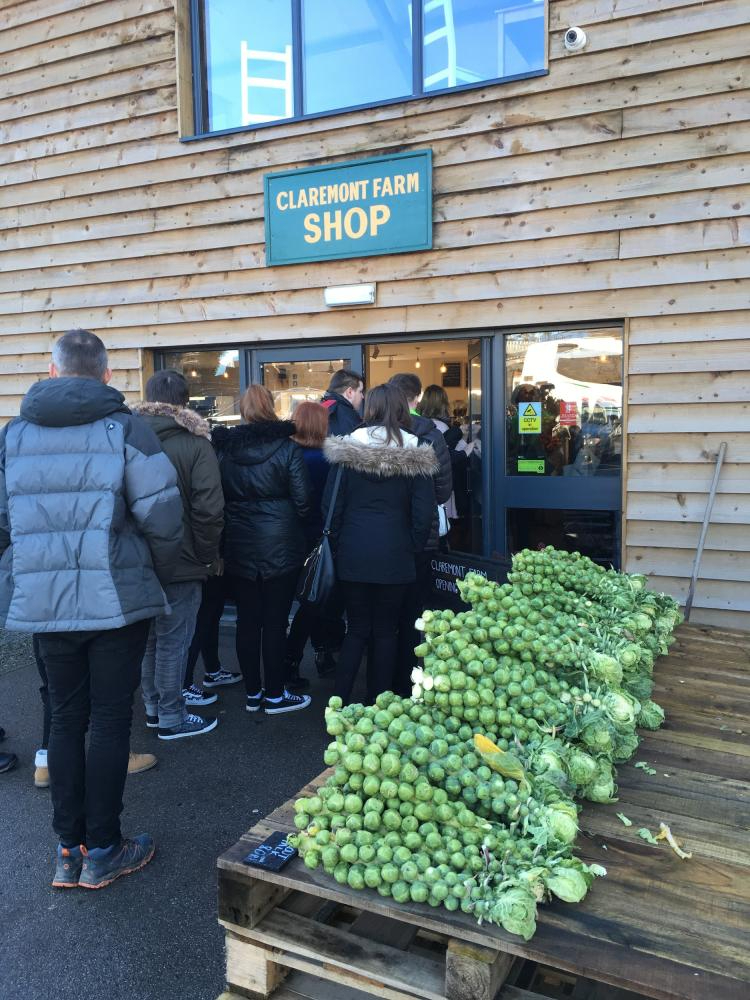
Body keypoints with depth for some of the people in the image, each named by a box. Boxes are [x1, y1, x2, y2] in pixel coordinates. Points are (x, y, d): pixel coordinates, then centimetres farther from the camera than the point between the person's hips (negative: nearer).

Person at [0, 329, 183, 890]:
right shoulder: (125, 428, -7)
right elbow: (162, 517, -13)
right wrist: (158, 577, 4)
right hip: (117, 599, -3)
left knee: (66, 720, 16)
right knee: (110, 721, 8)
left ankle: (68, 850, 25)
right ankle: (102, 852, 19)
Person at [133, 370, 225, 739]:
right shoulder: (195, 442, -12)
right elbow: (209, 508, -16)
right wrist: (207, 555, -3)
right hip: (180, 561, -5)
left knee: (149, 637, 19)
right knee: (173, 640, 5)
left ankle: (154, 705, 32)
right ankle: (171, 718, 16)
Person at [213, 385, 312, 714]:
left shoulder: (223, 449, 1)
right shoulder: (287, 448, -8)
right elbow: (302, 501, -8)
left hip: (238, 547, 3)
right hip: (280, 547, -3)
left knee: (247, 620, 11)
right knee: (275, 621, 4)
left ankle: (252, 693, 21)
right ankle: (274, 695, 14)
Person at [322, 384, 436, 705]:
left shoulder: (346, 451, -2)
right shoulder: (415, 456, -4)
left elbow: (330, 506, -1)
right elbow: (423, 514, -5)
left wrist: (338, 545, 10)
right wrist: (412, 548, 8)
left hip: (353, 555, 1)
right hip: (395, 558, -1)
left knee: (357, 629, 14)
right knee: (385, 632, 10)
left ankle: (339, 703, 12)